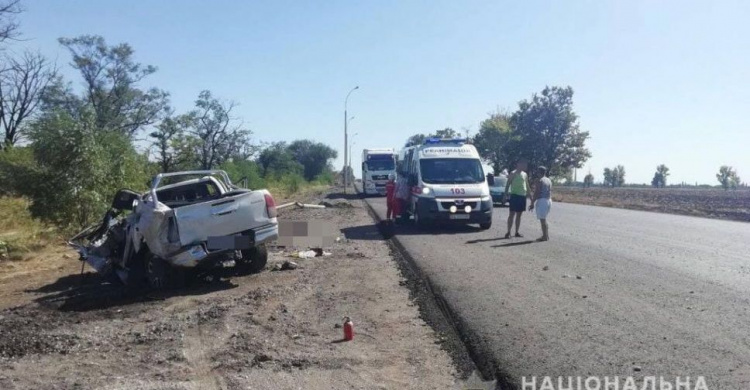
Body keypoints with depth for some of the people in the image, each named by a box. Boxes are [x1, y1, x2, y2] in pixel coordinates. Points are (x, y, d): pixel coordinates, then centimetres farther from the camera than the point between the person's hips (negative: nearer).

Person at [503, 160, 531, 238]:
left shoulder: (525, 174, 14)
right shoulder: (513, 173, -5)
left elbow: (527, 185, 22)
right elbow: (508, 184, -7)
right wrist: (506, 194, -14)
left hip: (523, 196, 6)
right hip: (515, 196, -6)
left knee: (519, 215, 9)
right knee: (512, 214, -6)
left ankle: (517, 232, 15)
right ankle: (508, 232, -5)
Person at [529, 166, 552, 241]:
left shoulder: (540, 181, -13)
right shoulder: (549, 180, 13)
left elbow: (536, 193, -16)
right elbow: (550, 192, 15)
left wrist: (532, 203, -12)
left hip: (541, 201, -9)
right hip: (548, 200, 9)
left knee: (542, 219, -4)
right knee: (544, 219, 18)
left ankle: (545, 237, -2)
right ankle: (546, 235, 20)